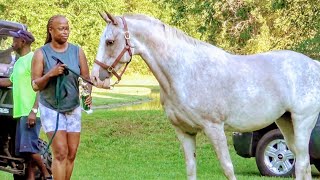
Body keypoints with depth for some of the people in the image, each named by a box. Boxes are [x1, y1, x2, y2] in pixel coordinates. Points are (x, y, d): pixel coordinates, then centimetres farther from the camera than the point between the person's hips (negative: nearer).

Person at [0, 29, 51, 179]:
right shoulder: (19, 62, 19)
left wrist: (34, 111, -22)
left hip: (30, 113, -9)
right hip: (21, 112, 9)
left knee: (28, 148, -14)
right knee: (24, 150, 7)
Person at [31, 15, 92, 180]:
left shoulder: (77, 51, -1)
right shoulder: (41, 54, -9)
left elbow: (86, 78, 1)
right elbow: (35, 85, -10)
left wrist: (88, 94, -20)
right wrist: (50, 74, -27)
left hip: (73, 108, 4)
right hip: (51, 109, -4)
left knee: (71, 154, 5)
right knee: (60, 153, -14)